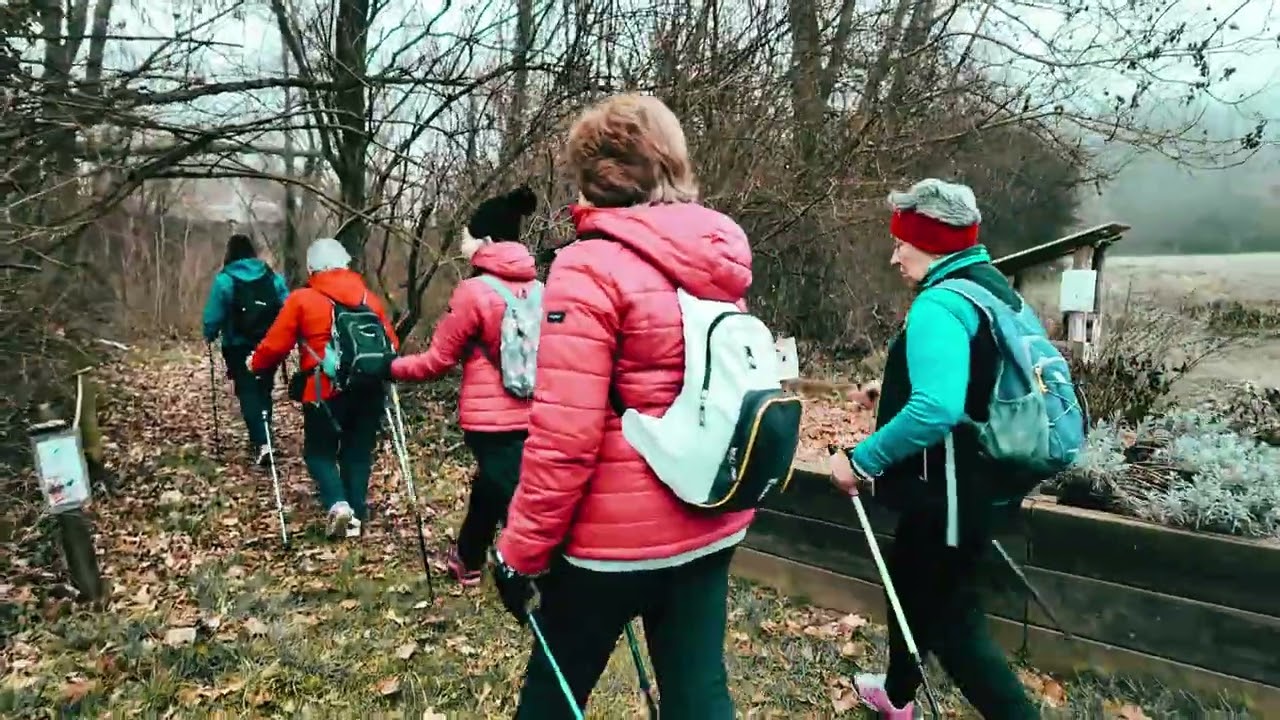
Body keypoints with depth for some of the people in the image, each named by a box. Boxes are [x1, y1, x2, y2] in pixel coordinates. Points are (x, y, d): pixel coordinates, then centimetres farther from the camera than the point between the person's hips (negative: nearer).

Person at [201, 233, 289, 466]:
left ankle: (260, 443, -15)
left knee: (248, 393, -1)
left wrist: (209, 336, 9)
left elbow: (213, 315, -9)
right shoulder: (272, 277, 1)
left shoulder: (225, 279, -9)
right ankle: (261, 437, 26)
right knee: (264, 390, 17)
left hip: (239, 347, -3)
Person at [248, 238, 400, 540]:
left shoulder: (302, 299, -4)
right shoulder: (369, 298, 7)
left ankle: (338, 504, -9)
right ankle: (356, 515, 14)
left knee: (319, 452, 12)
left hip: (325, 393, -3)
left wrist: (256, 364, 19)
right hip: (368, 390, 3)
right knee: (358, 453, 14)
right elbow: (391, 344, 10)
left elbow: (276, 344, 0)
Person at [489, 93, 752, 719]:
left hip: (618, 533, -6)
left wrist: (522, 549, -11)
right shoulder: (719, 260, 4)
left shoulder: (590, 268, -16)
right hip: (712, 524, 6)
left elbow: (564, 433, -21)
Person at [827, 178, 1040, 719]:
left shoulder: (939, 305, -24)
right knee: (912, 579, 26)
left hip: (951, 492, -10)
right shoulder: (997, 288, 8)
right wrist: (895, 387, 21)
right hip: (984, 480, 11)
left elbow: (935, 410, -38)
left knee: (952, 619, 3)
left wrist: (862, 459, -27)